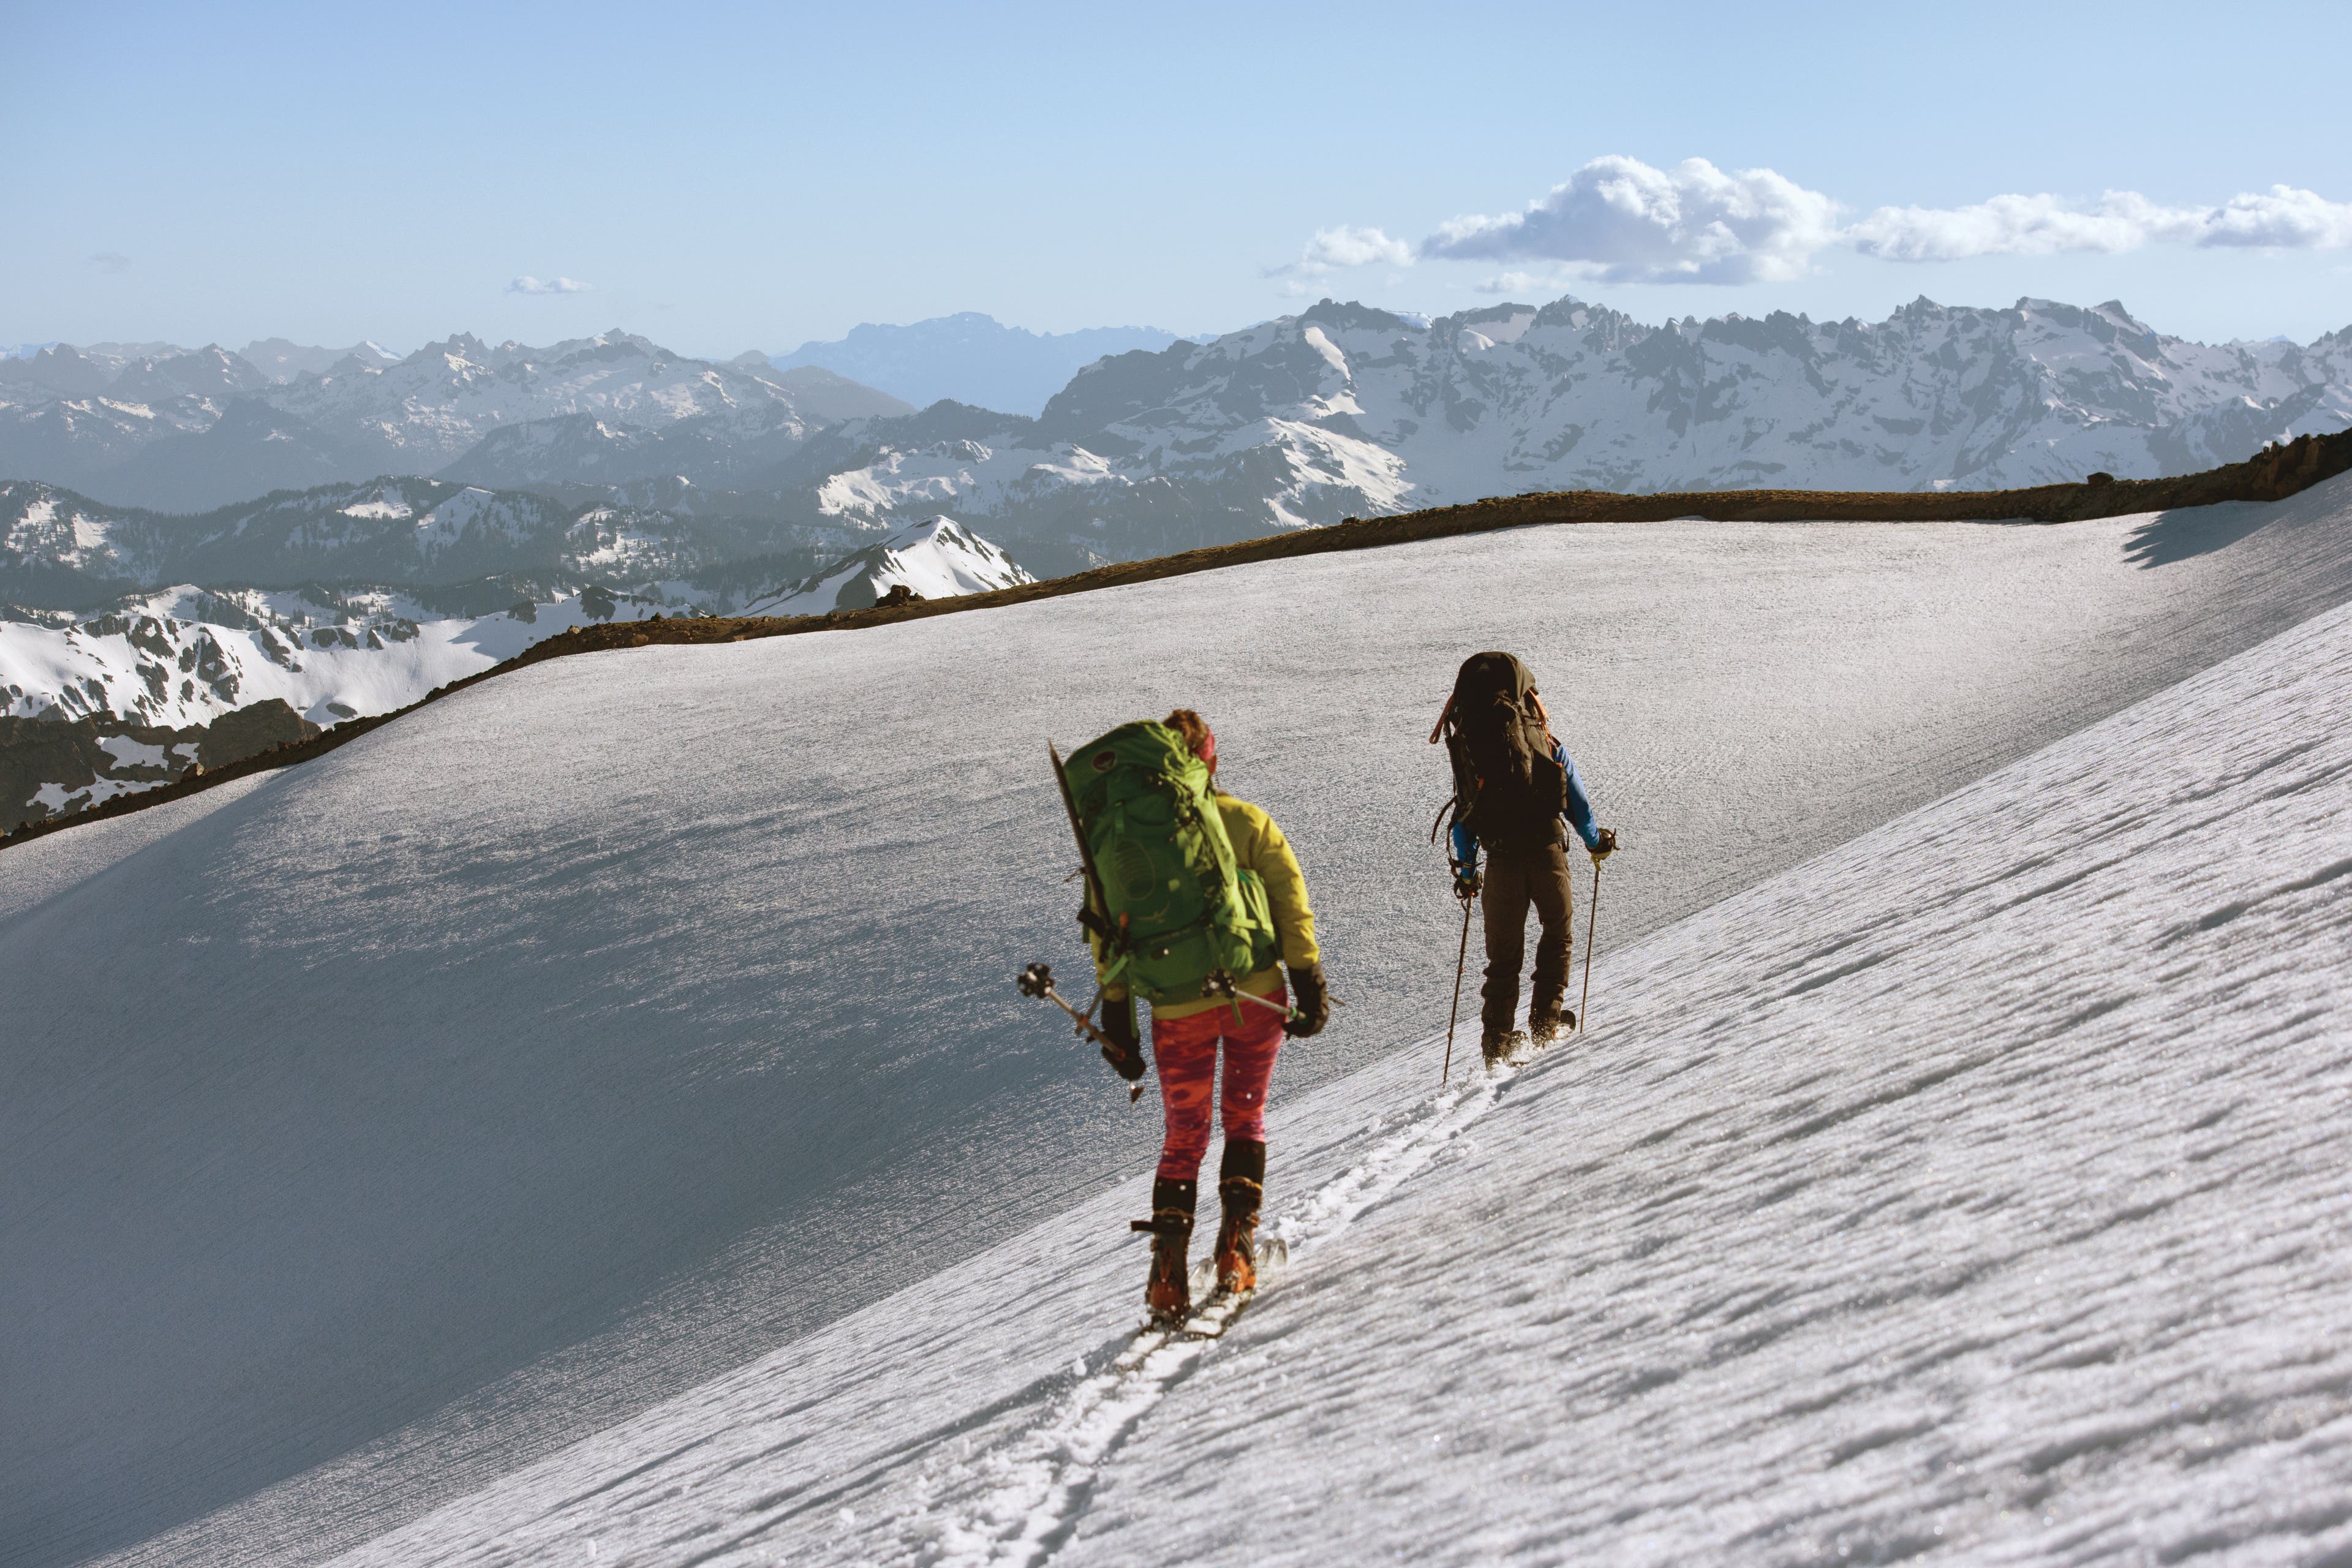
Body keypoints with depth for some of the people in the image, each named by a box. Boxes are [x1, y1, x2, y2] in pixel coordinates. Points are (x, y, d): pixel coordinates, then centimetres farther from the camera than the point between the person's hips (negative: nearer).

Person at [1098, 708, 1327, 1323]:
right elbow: (1291, 904, -5)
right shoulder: (1247, 822, -1)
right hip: (1256, 994, -1)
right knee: (1245, 1118, 16)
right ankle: (1237, 1243, 1)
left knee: (1183, 1137, 12)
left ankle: (1169, 1269, 0)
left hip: (1178, 1009, 1)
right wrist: (1308, 979, -1)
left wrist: (1116, 1008, 9)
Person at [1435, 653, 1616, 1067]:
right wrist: (1596, 840, 22)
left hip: (1500, 857, 2)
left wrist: (1465, 871, 21)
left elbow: (1463, 811, 13)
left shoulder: (1464, 741, 10)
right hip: (1545, 847, -2)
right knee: (1556, 932, 17)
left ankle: (1497, 1041, 3)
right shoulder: (1540, 735, 3)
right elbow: (1574, 794, 6)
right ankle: (1546, 1021, 6)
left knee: (1504, 952, 10)